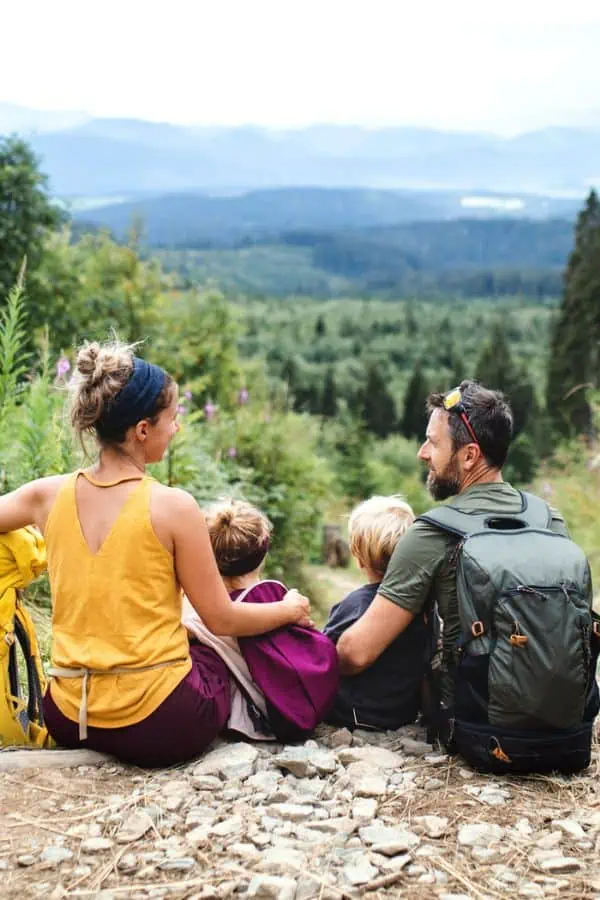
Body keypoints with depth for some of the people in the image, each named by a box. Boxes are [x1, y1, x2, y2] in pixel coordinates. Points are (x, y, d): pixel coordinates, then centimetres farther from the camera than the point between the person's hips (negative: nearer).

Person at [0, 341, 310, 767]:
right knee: (216, 653, 29)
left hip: (69, 722, 4)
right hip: (159, 726, -4)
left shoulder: (49, 495, -3)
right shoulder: (172, 506, -14)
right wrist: (290, 609, 11)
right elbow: (222, 620, -6)